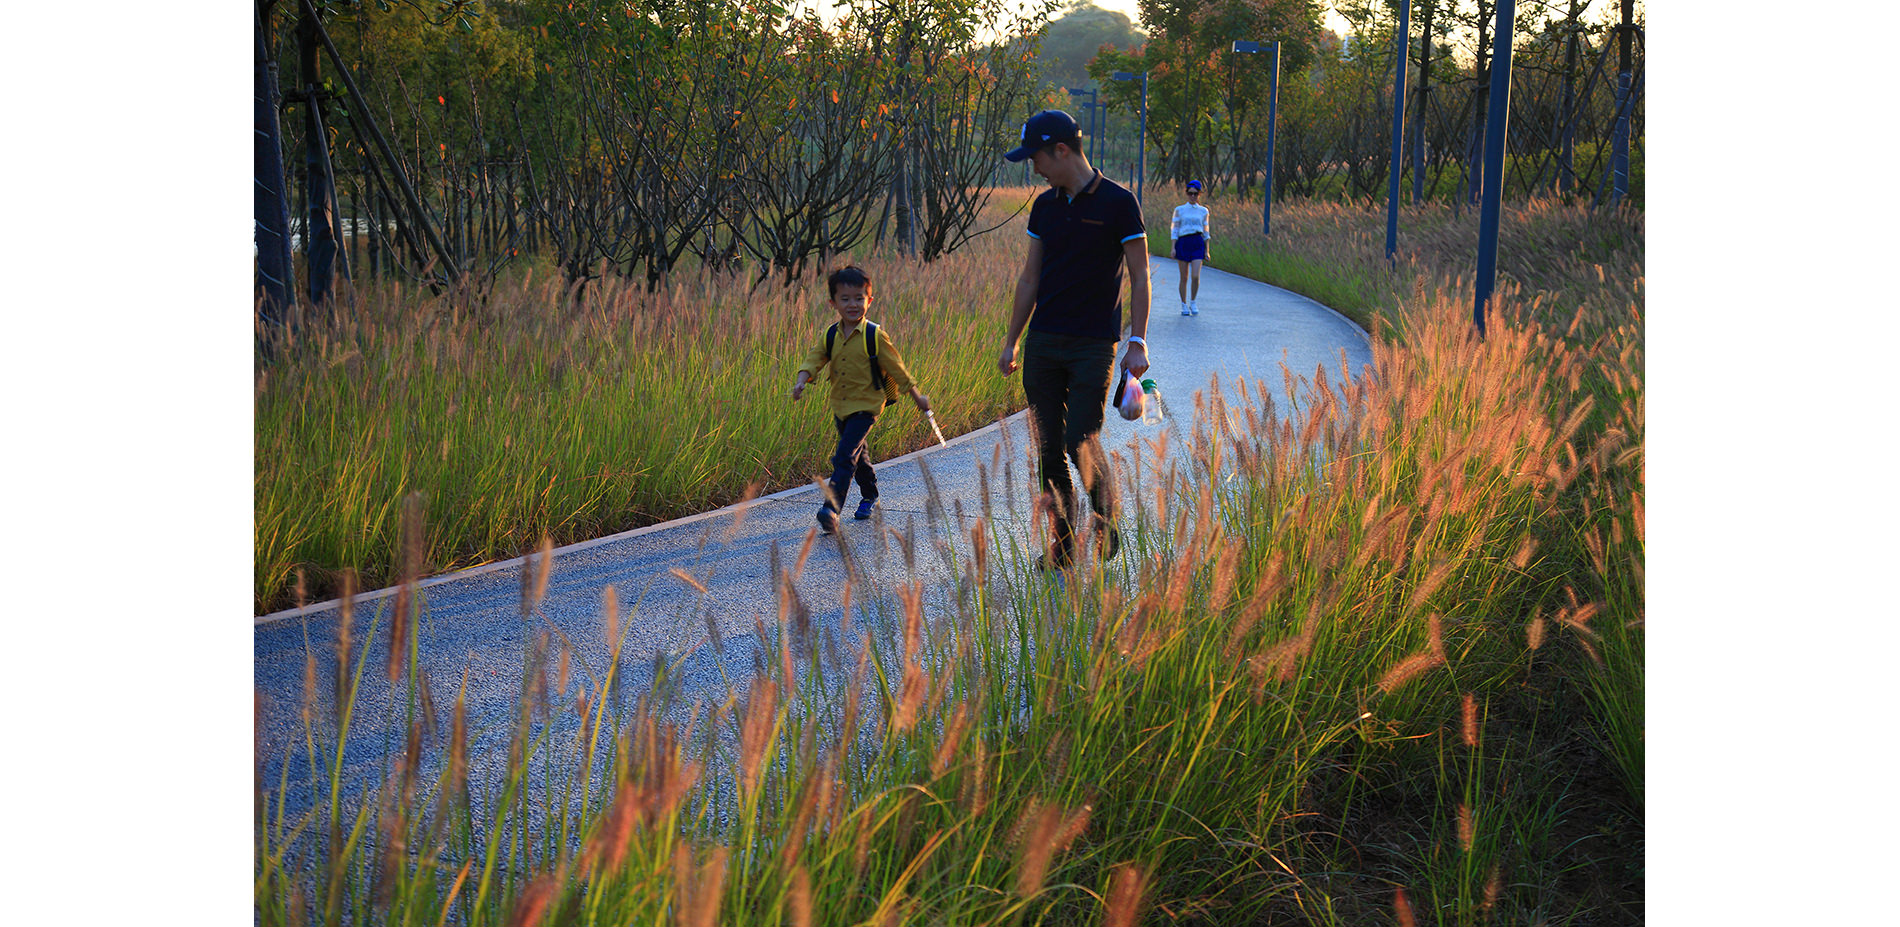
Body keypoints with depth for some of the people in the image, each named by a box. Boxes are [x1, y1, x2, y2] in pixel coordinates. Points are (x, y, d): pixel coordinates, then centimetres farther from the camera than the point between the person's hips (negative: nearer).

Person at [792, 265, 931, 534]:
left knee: (845, 456, -17)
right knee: (858, 455, 22)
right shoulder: (830, 336, 1)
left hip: (866, 405, -6)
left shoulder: (875, 335, -12)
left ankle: (831, 509, -23)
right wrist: (802, 381, -25)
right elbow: (814, 359, -4)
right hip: (841, 406, 6)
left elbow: (896, 368, -6)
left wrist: (917, 396, 0)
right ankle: (869, 497, 43)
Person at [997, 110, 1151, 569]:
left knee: (1081, 442, -11)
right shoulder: (1045, 205, 10)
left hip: (1093, 345, -5)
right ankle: (1063, 541, 13)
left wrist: (1138, 342, -12)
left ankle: (1106, 527, 12)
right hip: (1043, 343, 5)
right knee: (1049, 448, 4)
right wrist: (1011, 342, 15)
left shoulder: (1118, 203, -6)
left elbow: (1139, 278, -4)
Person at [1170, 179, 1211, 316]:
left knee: (1196, 276, -13)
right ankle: (1184, 305, 12)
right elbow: (1174, 229, 5)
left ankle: (1193, 303, 6)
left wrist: (1207, 250, 10)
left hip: (1198, 243, 1)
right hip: (1183, 243, -1)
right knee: (1184, 277, 1)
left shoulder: (1203, 211, 11)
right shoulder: (1179, 210, 6)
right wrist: (1173, 247, -4)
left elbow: (1205, 231, 14)